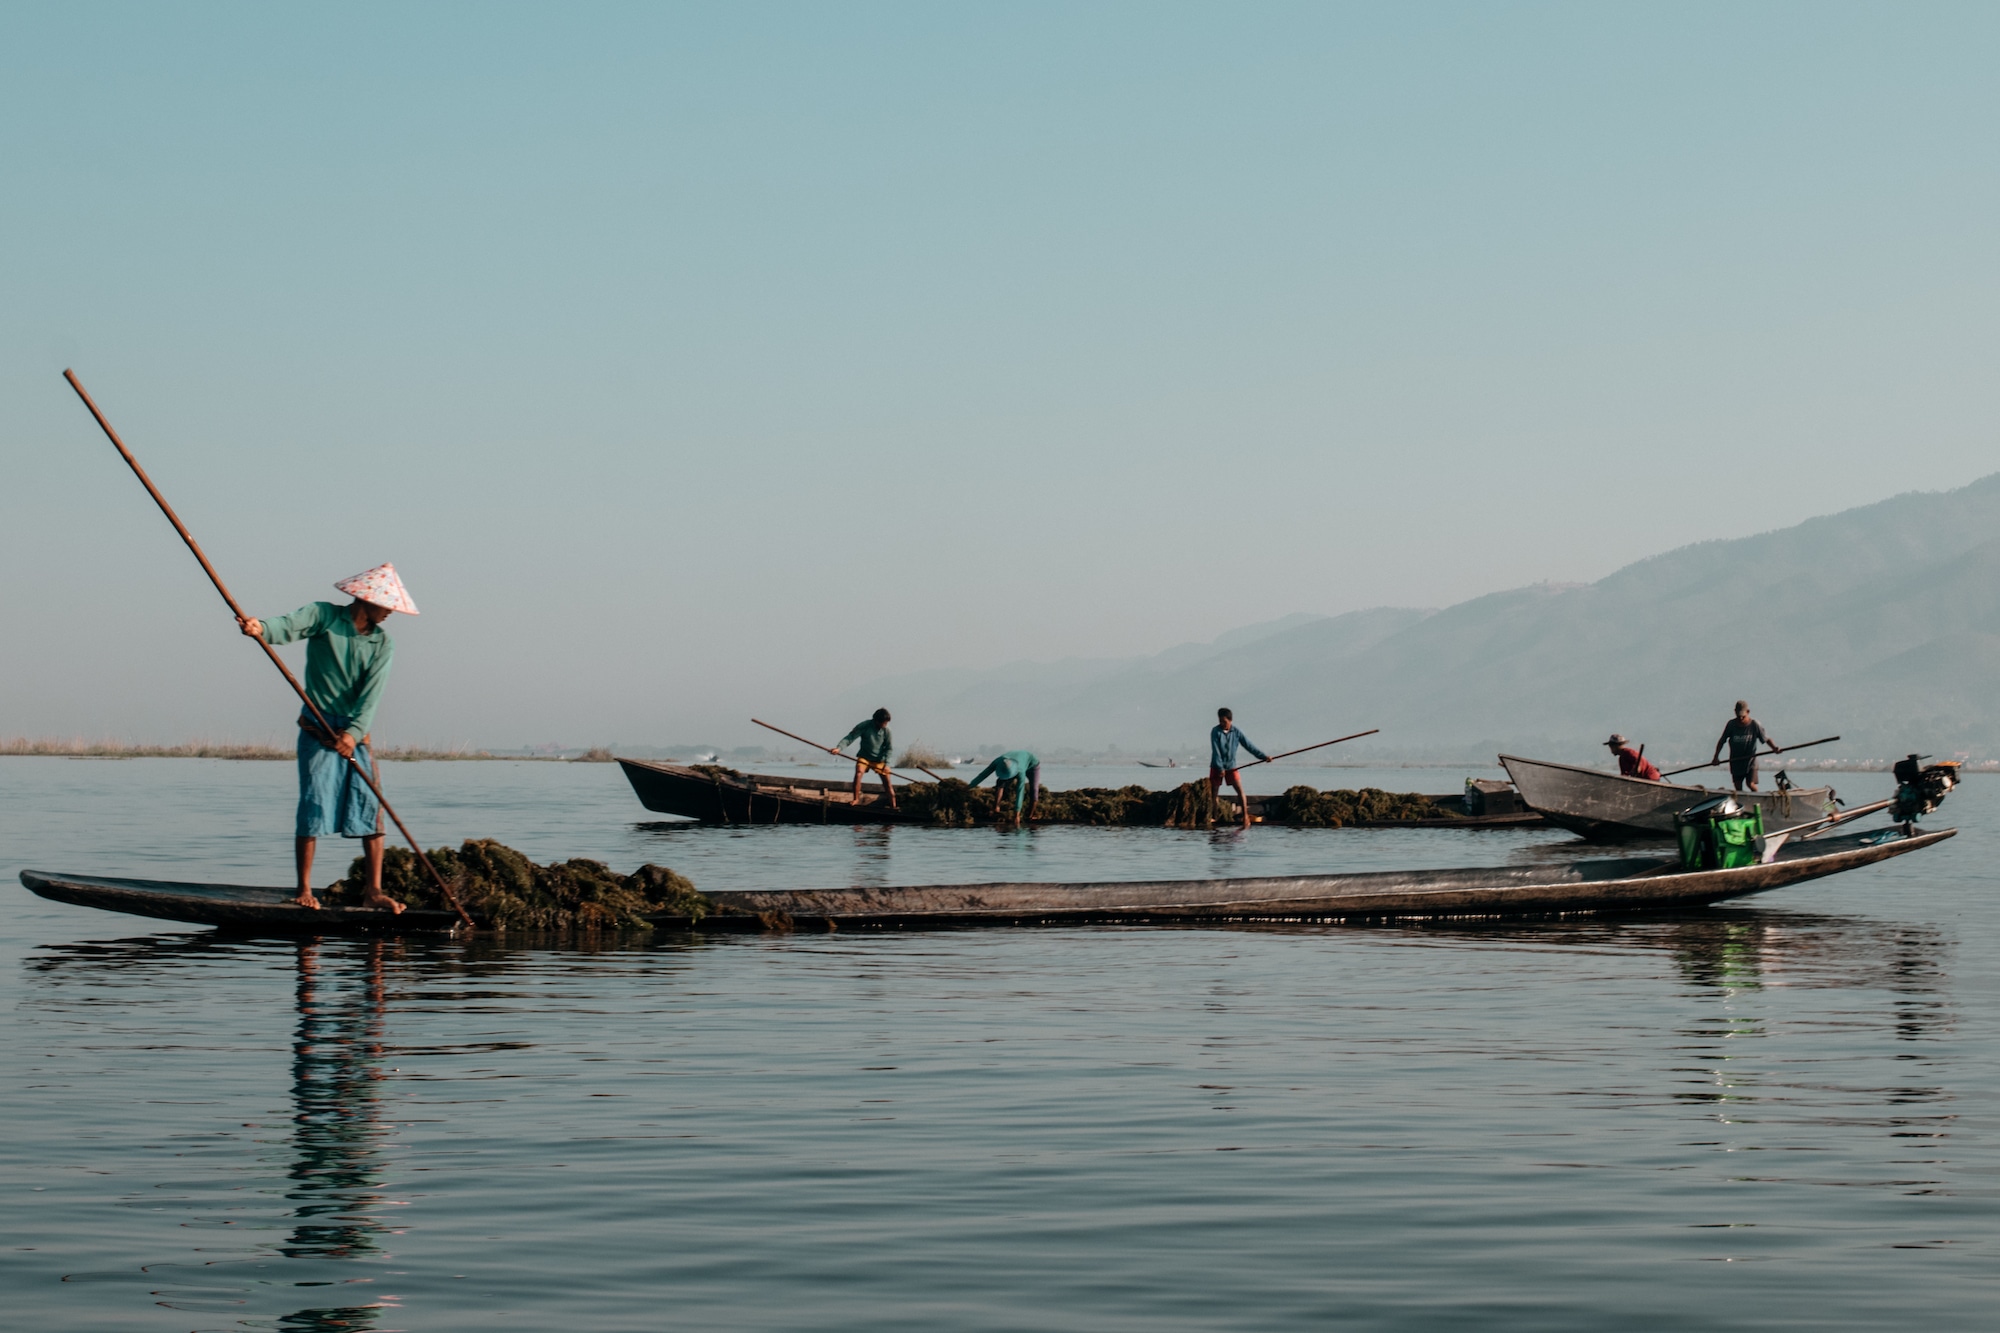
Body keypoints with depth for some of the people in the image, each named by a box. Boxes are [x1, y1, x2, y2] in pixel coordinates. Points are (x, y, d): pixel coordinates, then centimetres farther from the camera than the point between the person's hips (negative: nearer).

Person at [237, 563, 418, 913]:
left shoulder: (382, 645, 4)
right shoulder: (324, 616, -4)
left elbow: (371, 694, -8)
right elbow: (291, 625, -25)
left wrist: (354, 732, -24)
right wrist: (261, 628, -47)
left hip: (356, 736, 4)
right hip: (318, 733, -4)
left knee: (371, 810, -1)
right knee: (313, 808, -7)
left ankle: (373, 891, 5)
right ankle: (304, 890, 2)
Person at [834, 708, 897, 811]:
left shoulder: (886, 730, -12)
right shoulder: (864, 726, -18)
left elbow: (889, 749, -3)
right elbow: (850, 737, -20)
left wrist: (886, 763, -15)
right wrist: (839, 748, -35)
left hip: (879, 759, 1)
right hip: (864, 757, -1)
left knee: (887, 782, 0)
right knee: (858, 774, -25)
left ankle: (893, 806, 9)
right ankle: (856, 799, -12)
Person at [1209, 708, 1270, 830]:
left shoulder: (1236, 732, -1)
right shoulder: (1215, 731, -9)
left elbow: (1249, 745, 2)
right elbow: (1215, 751, -14)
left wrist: (1263, 756, -2)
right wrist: (1220, 768, -19)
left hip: (1231, 766, 1)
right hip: (1216, 767, -1)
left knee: (1240, 789, -10)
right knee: (1214, 793, 2)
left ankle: (1245, 817, -10)